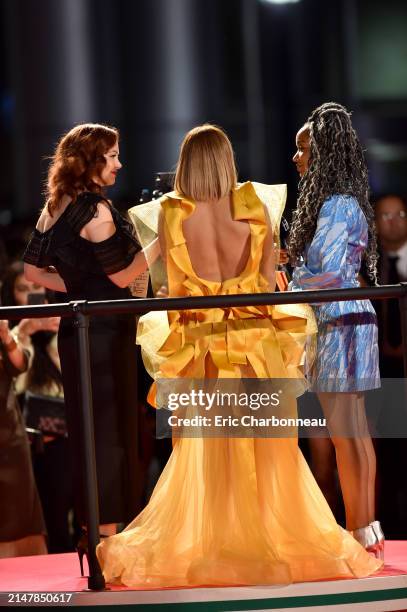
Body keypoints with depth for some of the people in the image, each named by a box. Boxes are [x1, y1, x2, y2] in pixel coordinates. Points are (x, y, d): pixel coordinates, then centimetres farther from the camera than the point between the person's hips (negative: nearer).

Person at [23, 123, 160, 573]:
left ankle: (93, 529, 19)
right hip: (105, 331, -8)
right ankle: (110, 532, 0)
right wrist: (161, 240, -8)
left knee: (86, 427, 12)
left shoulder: (54, 208, 10)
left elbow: (32, 269, 13)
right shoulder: (95, 210, -15)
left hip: (76, 328, 8)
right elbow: (122, 275, -13)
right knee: (112, 427, -3)